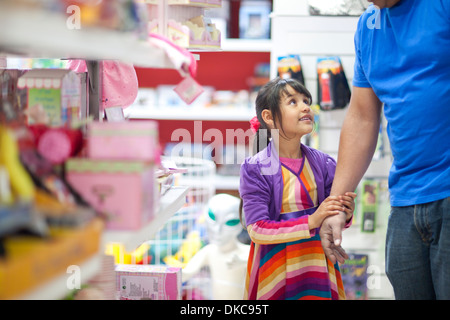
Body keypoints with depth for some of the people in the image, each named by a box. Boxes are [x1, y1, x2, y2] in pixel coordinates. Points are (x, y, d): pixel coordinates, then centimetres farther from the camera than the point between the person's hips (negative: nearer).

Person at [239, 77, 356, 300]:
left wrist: (344, 215, -15)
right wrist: (311, 221, -24)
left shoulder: (322, 163, 1)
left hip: (317, 264, 4)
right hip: (276, 271, -3)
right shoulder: (255, 169, -10)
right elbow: (257, 230, -16)